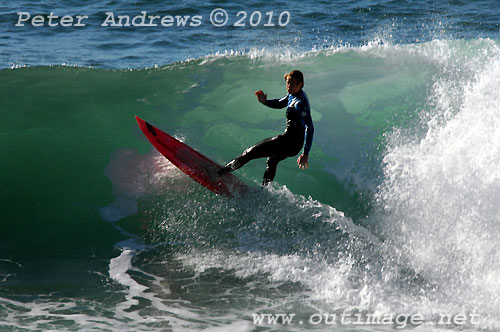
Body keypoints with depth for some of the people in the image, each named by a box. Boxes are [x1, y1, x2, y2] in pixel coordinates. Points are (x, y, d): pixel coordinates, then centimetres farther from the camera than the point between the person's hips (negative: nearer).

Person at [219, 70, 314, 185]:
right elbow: (279, 104, 23)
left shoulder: (301, 103, -24)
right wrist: (264, 101, 1)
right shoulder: (292, 95, 5)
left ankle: (221, 172, 2)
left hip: (288, 141, -11)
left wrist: (306, 153, -33)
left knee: (252, 152, -5)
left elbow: (310, 128, -29)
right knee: (272, 160, 36)